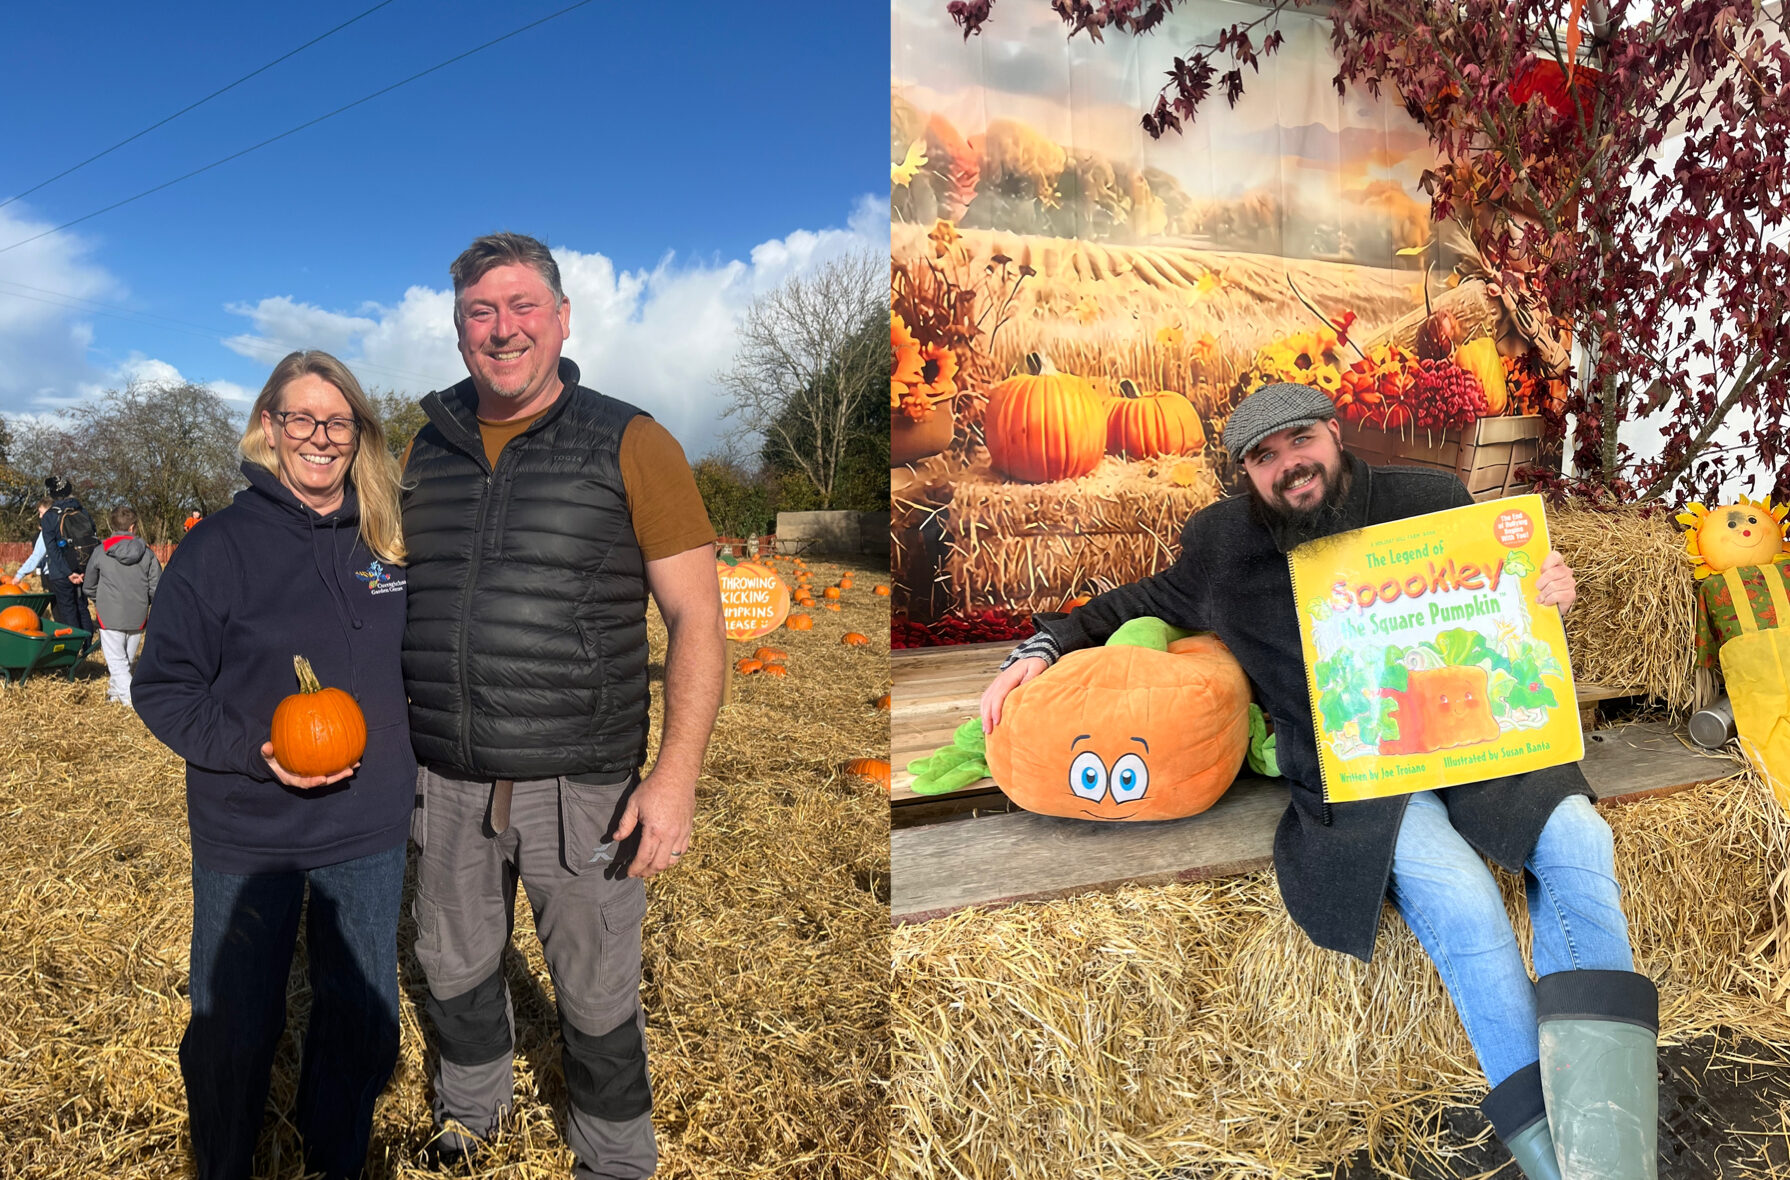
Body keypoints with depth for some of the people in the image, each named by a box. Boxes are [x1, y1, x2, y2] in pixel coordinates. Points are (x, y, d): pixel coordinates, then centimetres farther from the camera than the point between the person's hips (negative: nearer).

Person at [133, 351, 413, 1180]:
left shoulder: (387, 544, 2)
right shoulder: (219, 547, -10)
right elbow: (162, 688, -8)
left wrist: (406, 760, 8)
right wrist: (256, 755, -22)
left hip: (369, 835, 4)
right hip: (247, 839, -3)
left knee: (363, 1020, 17)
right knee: (235, 1027, 12)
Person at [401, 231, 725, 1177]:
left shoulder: (629, 446, -8)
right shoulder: (427, 450, 6)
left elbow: (697, 615, -10)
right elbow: (407, 600, 17)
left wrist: (676, 777, -17)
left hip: (580, 784, -4)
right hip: (445, 781, 5)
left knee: (596, 995, 10)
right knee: (454, 967, 23)